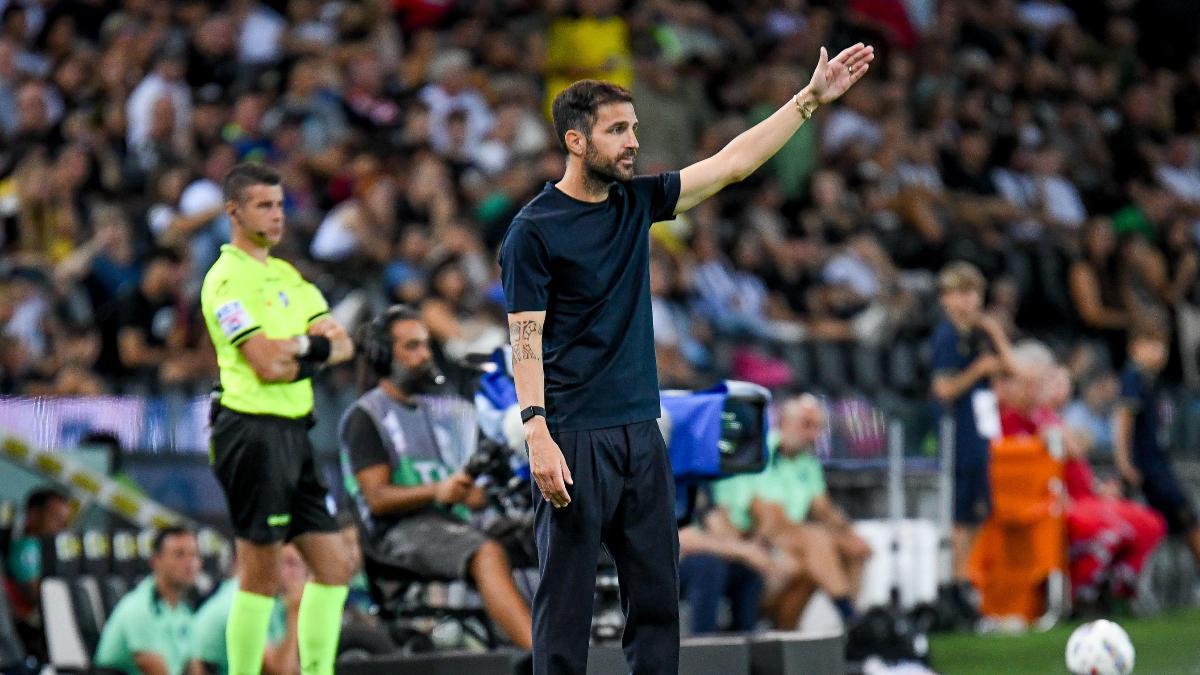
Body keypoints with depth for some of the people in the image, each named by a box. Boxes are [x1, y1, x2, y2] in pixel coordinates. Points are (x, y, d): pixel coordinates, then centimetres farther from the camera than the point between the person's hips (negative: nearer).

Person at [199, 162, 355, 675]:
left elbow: (342, 345, 11)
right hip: (253, 427, -9)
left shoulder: (288, 276, 18)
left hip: (295, 431, 9)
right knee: (261, 574, -6)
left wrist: (304, 350, -9)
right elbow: (266, 363, -18)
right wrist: (312, 345, -3)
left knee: (334, 566, 7)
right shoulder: (227, 278, -9)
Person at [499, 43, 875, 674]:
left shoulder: (637, 202, 11)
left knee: (657, 598, 7)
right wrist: (537, 434, -21)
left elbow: (732, 162, 13)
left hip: (641, 432, 7)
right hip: (573, 439, -7)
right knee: (566, 604, -4)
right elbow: (526, 339, -12)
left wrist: (811, 98, 10)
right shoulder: (534, 230, -8)